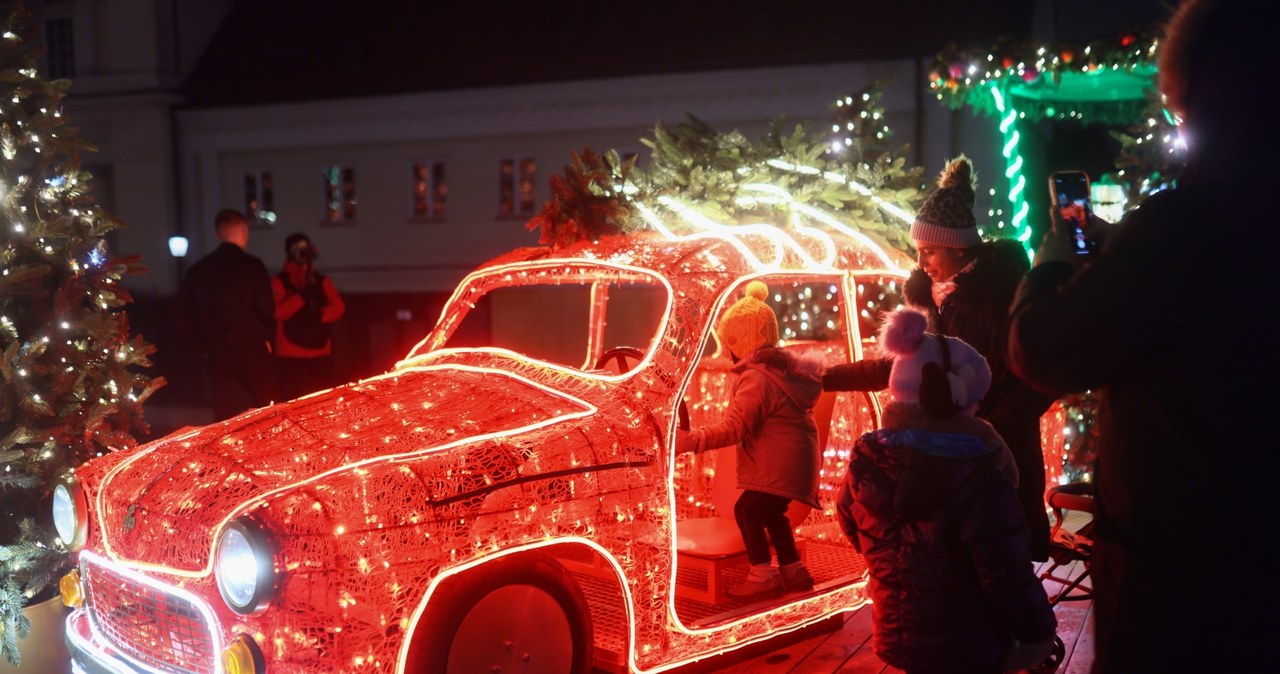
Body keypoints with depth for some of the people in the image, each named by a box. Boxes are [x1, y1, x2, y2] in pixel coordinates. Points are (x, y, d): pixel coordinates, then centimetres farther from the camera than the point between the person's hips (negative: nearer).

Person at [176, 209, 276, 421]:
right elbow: (265, 309, -9)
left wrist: (206, 343, 14)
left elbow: (184, 317, 9)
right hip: (251, 347, -4)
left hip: (217, 353, 4)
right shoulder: (251, 265, -5)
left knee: (224, 416, 6)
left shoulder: (197, 270, 8)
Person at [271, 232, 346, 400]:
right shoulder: (279, 282, 4)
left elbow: (338, 307, 5)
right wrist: (302, 295, -21)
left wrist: (320, 315, -15)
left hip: (321, 352, 3)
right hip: (291, 354, -3)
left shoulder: (322, 281, 15)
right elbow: (278, 311, -10)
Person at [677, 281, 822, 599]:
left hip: (779, 464, -10)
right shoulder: (786, 365, 7)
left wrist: (688, 441, -35)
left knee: (747, 510, -3)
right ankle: (793, 570, 28)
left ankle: (762, 576, 1)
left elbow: (733, 428, -30)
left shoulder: (756, 377, -22)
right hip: (794, 460, 10)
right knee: (771, 512, 21)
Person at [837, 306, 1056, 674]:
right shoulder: (979, 480, -24)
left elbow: (850, 523, 11)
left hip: (898, 636, 5)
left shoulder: (866, 463, -7)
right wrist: (1038, 633, -8)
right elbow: (1008, 576, -22)